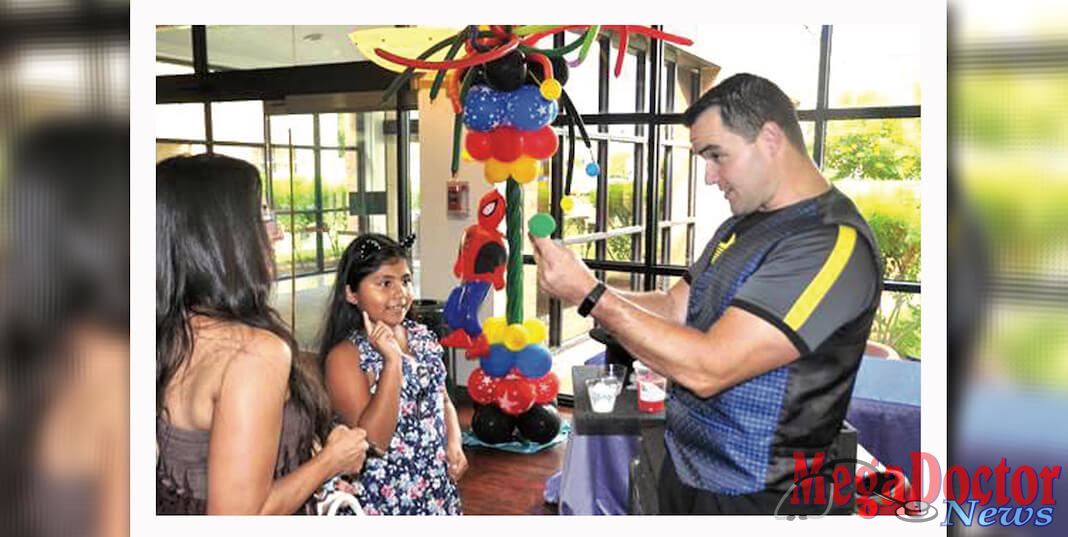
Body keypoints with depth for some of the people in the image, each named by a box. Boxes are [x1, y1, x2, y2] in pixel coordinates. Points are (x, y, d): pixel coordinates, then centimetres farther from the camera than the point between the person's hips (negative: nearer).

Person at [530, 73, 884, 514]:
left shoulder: (833, 244, -24)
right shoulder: (742, 226, 7)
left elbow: (708, 368, -29)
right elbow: (675, 308, 8)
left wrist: (589, 293, -24)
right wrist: (572, 285, -6)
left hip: (749, 495, -7)